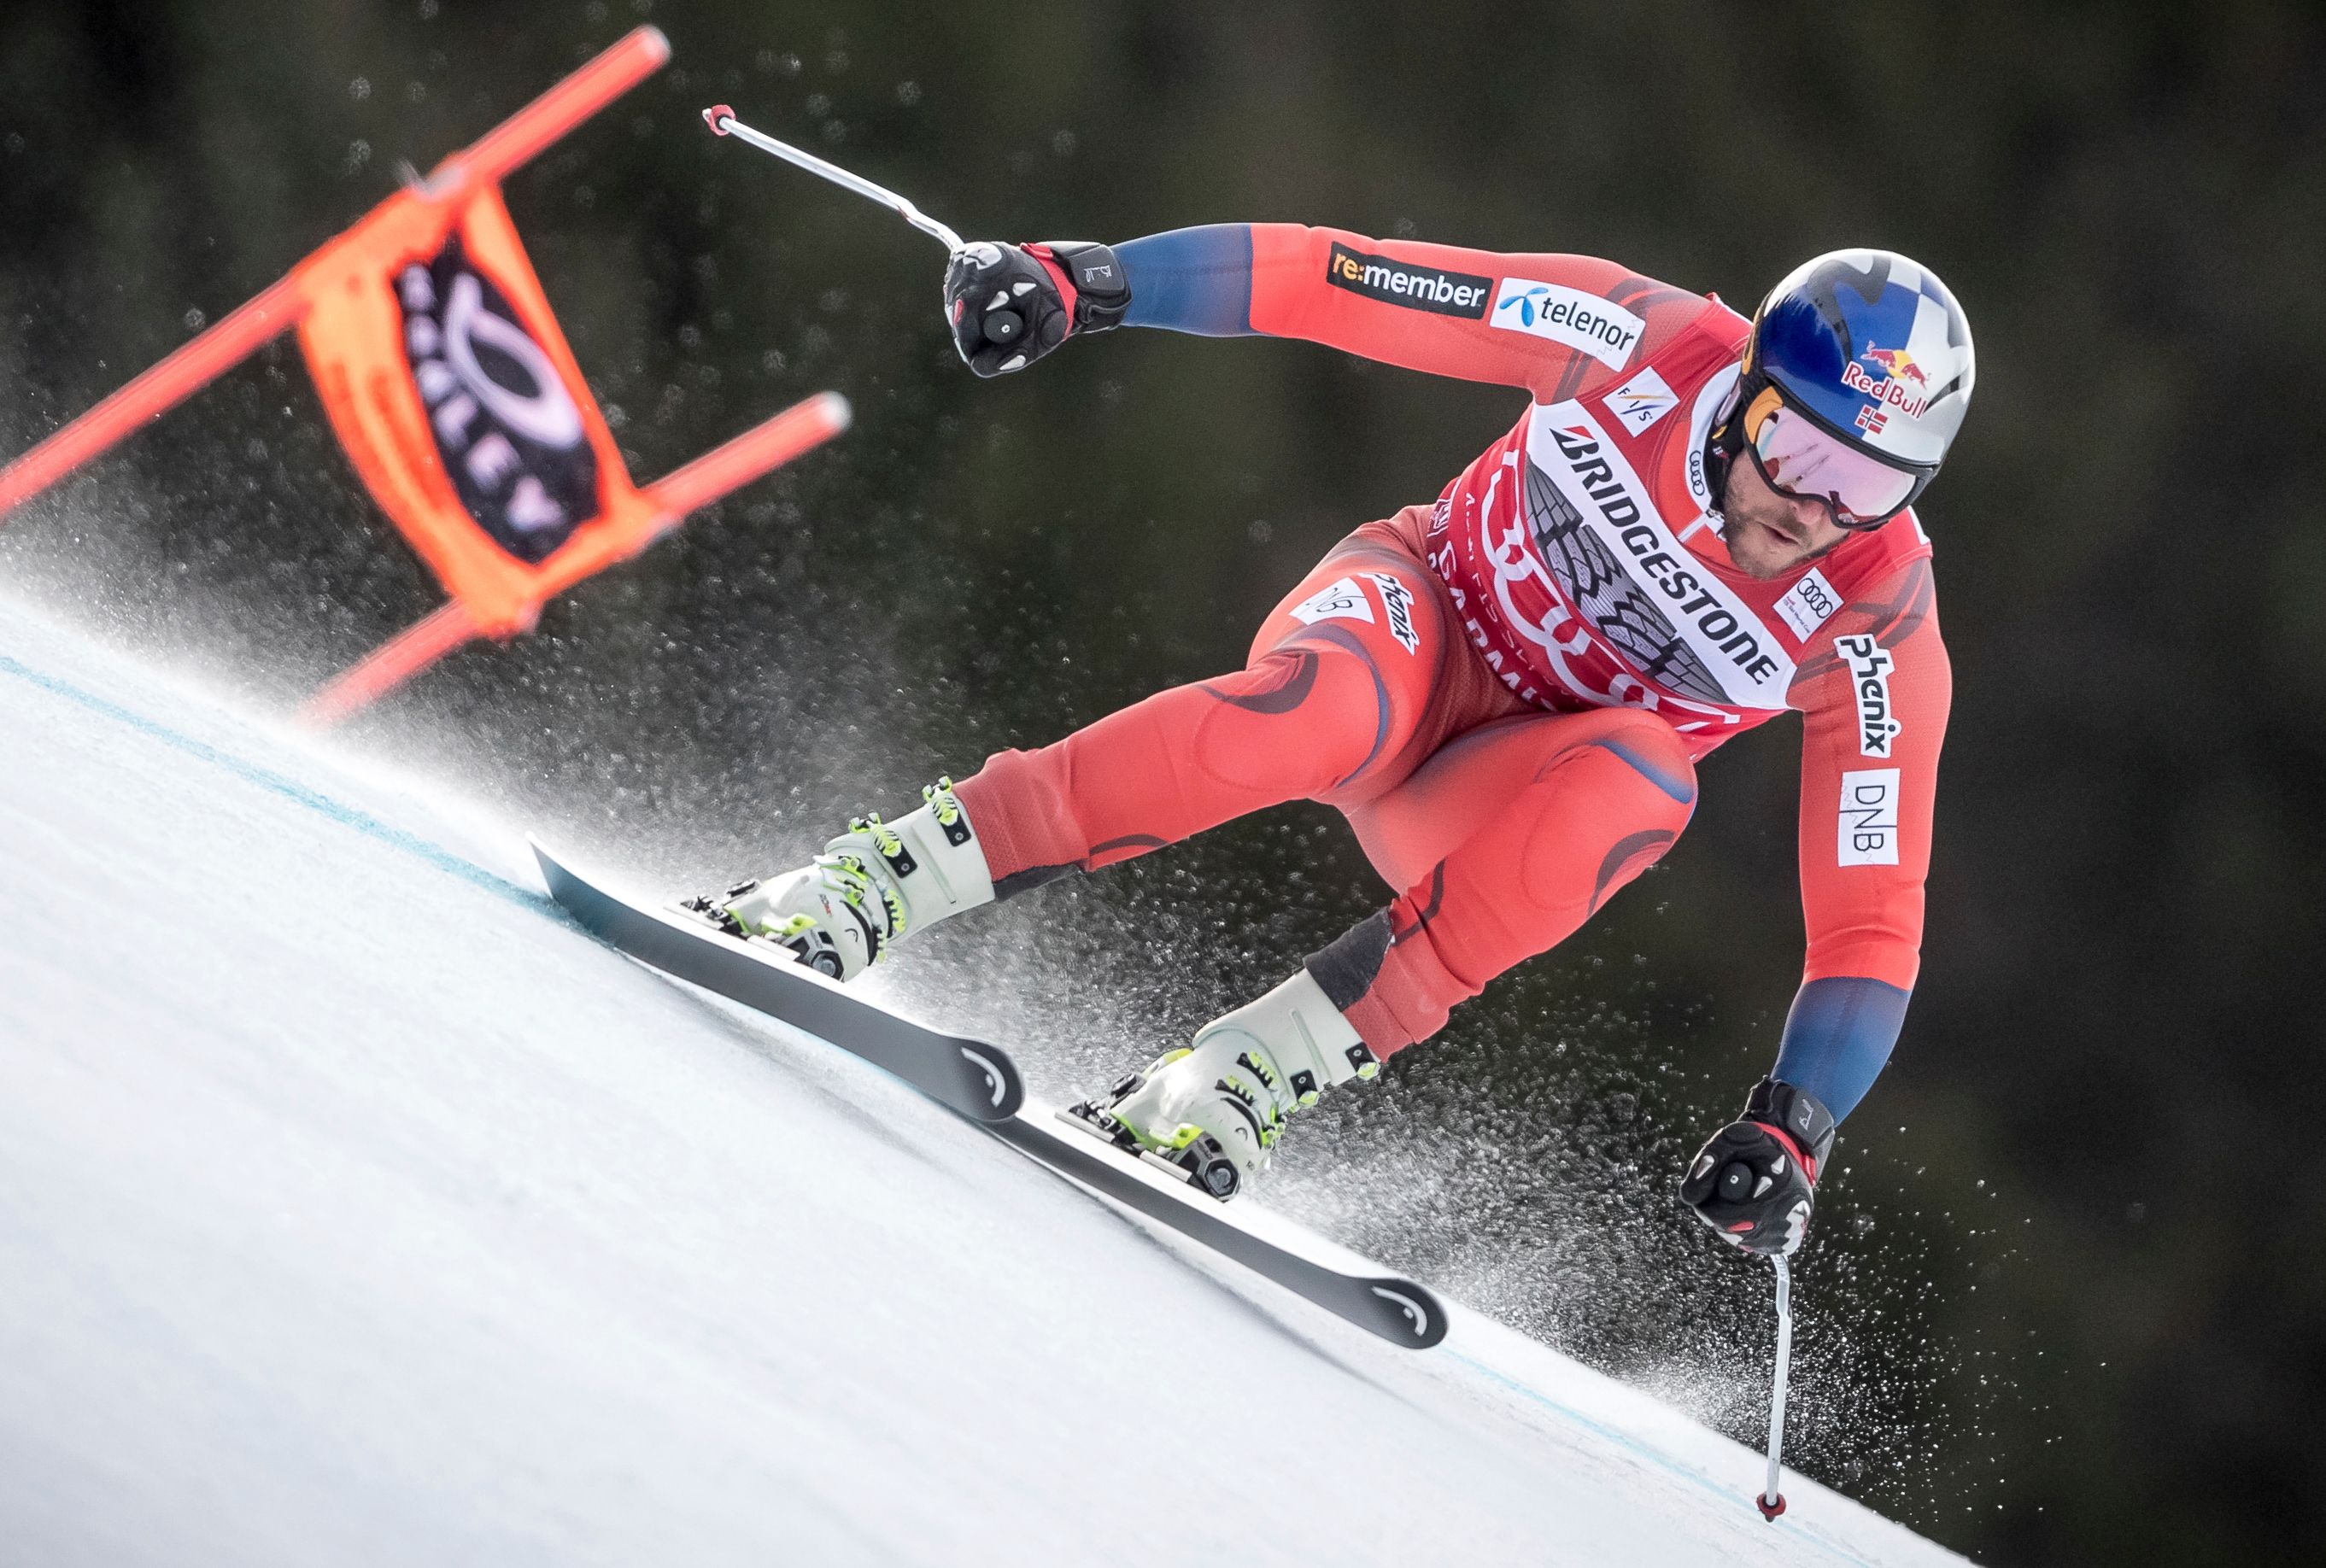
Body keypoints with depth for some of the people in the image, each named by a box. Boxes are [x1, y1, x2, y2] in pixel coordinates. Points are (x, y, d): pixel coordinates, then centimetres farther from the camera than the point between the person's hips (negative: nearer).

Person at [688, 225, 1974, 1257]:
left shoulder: (1878, 636, -19)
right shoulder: (1649, 344, -20)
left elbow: (1872, 922, -16)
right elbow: (1343, 280, -16)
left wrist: (1791, 1131, -29)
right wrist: (1090, 281, -22)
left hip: (1477, 812, 1)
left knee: (1637, 774, -36)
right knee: (1317, 714, -38)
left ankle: (1238, 1080, -35)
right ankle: (869, 884, -32)